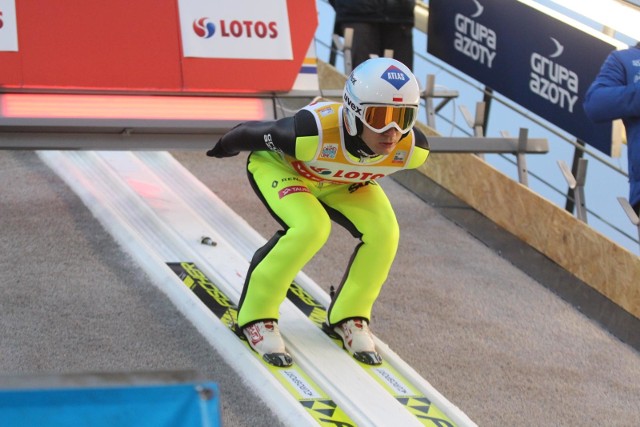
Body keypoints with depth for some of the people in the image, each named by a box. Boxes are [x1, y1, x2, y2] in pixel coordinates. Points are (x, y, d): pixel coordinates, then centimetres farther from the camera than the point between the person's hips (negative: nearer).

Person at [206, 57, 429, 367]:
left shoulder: (413, 149, -30)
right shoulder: (314, 133, -45)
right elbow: (251, 134, -24)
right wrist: (220, 150, -4)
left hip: (344, 179, 5)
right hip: (279, 166, -5)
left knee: (383, 233, -17)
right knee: (310, 228, -31)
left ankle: (349, 317, 5)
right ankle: (256, 317, -13)